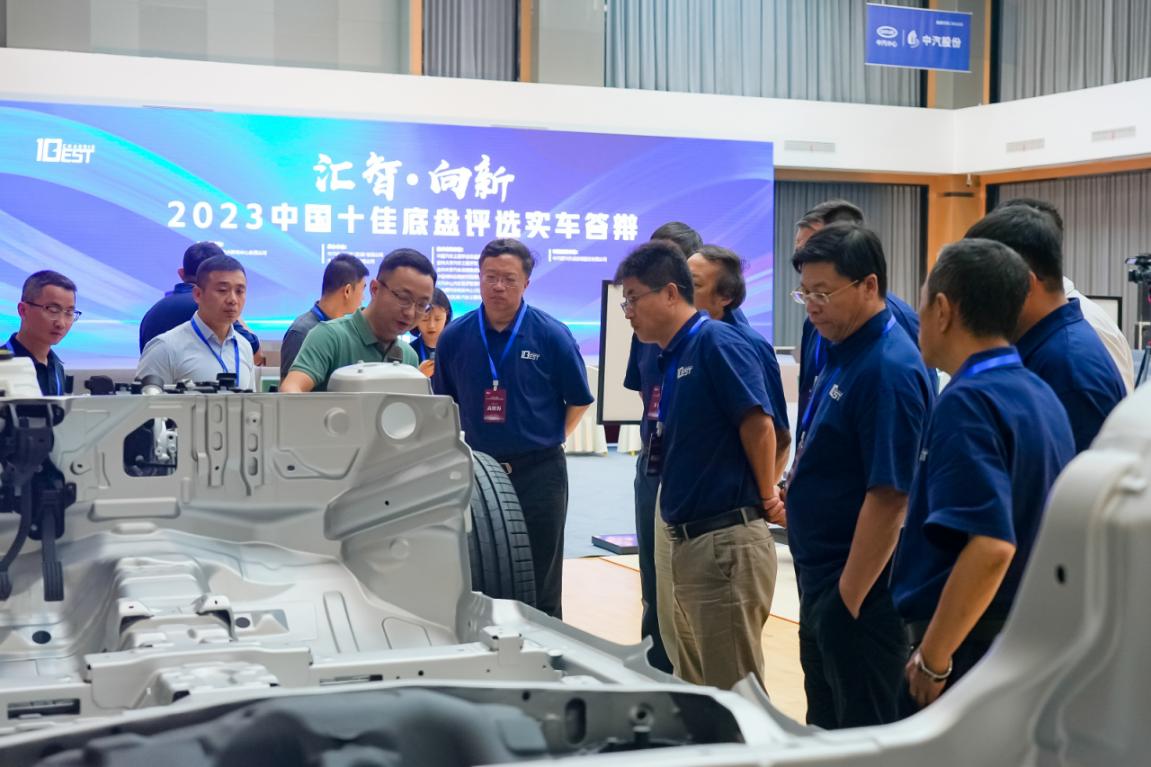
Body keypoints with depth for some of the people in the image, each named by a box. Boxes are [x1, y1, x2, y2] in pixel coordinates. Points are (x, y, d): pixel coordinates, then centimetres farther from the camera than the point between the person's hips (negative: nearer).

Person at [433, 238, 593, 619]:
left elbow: (578, 400, 3)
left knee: (540, 587, 7)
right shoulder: (455, 337, -2)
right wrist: (469, 441, 9)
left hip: (539, 472, -2)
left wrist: (547, 439, 4)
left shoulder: (552, 335, -9)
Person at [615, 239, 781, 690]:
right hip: (682, 539, 10)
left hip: (727, 540, -9)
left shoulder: (717, 342, -12)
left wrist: (767, 497, -7)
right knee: (692, 683, 18)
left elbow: (759, 423, -17)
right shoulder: (671, 357, 15)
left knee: (733, 687, -2)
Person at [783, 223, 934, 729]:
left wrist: (848, 600, -21)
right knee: (824, 732, 19)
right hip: (822, 584, 10)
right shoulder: (844, 355, 9)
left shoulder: (888, 370, -20)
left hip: (857, 593, -10)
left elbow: (889, 497, -24)